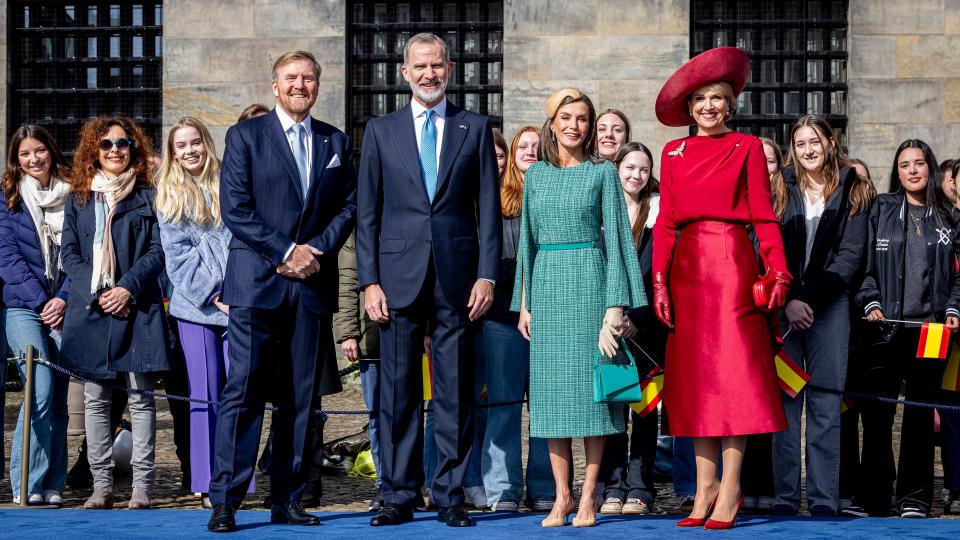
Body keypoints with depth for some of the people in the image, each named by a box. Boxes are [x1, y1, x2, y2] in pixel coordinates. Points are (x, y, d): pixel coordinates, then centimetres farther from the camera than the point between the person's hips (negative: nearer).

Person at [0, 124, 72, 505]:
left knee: (58, 397, 0)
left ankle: (52, 486, 5)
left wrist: (63, 299, -6)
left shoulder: (72, 197, 11)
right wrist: (39, 299, -10)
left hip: (62, 308, 2)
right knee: (41, 388, -16)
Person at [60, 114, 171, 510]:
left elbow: (158, 251, 1)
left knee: (140, 398, -3)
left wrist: (129, 288, -13)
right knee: (95, 399, 3)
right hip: (91, 309, 3)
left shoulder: (147, 196, 7)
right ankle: (101, 486, 8)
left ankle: (142, 486, -2)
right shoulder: (79, 199, 14)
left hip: (137, 308, -3)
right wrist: (96, 293, -7)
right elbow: (69, 253, 8)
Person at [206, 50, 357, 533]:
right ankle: (224, 501, -4)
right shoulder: (245, 135, 4)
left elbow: (349, 205, 11)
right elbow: (235, 207, -4)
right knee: (243, 390, -7)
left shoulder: (336, 142, 15)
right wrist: (286, 252, -11)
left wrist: (318, 250, -6)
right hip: (256, 280, -3)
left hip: (313, 282, 4)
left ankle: (287, 500, 11)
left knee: (301, 397, 4)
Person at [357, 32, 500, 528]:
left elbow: (488, 208, 6)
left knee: (455, 393, 3)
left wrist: (487, 275, -3)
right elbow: (367, 212, 7)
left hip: (456, 277, 0)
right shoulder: (381, 130, 10)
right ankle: (398, 496, 10)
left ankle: (450, 496, 10)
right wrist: (370, 281, -1)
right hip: (399, 276, 0)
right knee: (398, 391, 2)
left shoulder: (475, 129, 9)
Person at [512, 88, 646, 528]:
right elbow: (527, 239, 15)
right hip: (546, 285, 3)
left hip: (588, 283, -3)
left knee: (589, 384, -4)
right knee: (551, 387, 1)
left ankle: (588, 496, 1)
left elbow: (616, 235, -1)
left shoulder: (603, 172, 3)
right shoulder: (536, 174, 13)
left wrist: (616, 302, -9)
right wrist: (523, 301, 8)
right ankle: (561, 496, 6)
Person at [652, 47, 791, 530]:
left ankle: (730, 490, -3)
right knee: (693, 374, 4)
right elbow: (665, 222, 9)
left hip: (733, 264, -3)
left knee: (734, 369, -6)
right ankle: (705, 487, 9)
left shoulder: (747, 147, 5)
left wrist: (778, 272, -11)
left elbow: (764, 216, -1)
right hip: (687, 268, 4)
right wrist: (659, 281, 1)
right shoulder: (674, 153, 13)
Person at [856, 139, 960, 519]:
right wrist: (870, 303, -8)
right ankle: (874, 499, 4)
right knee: (876, 415, -3)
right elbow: (866, 262, 4)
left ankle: (914, 500, 11)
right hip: (886, 328, -1)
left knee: (921, 416, 5)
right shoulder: (881, 210, 8)